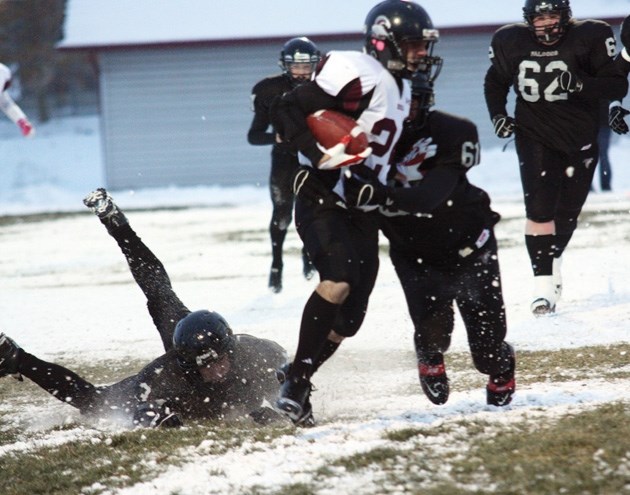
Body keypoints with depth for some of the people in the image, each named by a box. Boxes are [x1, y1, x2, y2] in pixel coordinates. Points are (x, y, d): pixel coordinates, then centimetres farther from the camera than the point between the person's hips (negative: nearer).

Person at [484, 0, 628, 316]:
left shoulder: (590, 38, -13)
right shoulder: (512, 43, -4)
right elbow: (495, 82, 15)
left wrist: (580, 84, -31)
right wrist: (498, 115, -1)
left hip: (580, 138, 0)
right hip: (534, 135, 0)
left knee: (567, 212, 10)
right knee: (539, 208, -14)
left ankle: (553, 260, 37)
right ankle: (544, 282, -13)